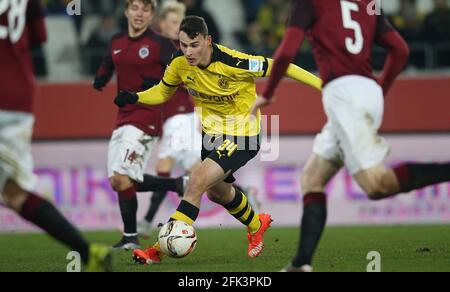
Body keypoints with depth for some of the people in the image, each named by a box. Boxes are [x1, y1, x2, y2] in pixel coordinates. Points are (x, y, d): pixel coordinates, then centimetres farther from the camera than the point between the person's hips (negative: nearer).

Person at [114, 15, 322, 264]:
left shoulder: (233, 63, -30)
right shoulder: (180, 64, -13)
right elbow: (163, 92, 6)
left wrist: (322, 84, -16)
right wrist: (135, 98, -14)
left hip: (241, 136, -8)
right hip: (212, 132, 8)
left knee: (197, 182, -22)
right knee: (216, 191, 26)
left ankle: (160, 249, -19)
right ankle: (256, 225, 56)